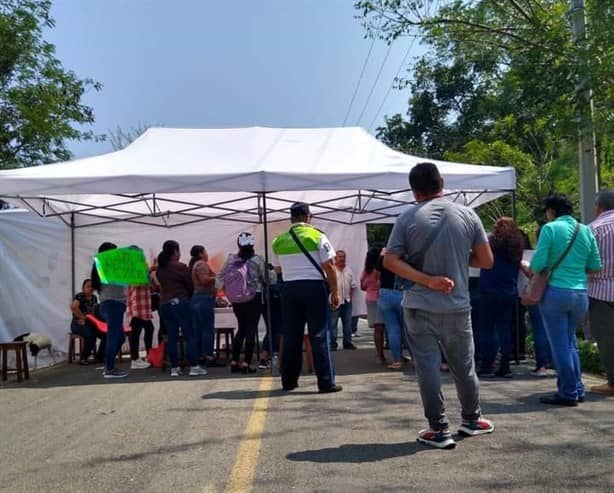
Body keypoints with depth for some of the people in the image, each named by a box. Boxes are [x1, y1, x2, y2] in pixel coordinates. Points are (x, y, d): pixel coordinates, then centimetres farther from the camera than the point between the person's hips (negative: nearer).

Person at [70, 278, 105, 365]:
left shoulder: (94, 298, 15)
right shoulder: (79, 296, -8)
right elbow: (73, 307, -27)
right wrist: (83, 317, -21)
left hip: (91, 324, 7)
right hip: (79, 324, -7)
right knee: (90, 334, -36)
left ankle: (99, 357, -3)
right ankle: (83, 358, -18)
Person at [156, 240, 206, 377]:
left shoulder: (159, 269, 7)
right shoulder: (181, 267, -9)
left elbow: (162, 285, 12)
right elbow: (190, 285, -3)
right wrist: (189, 297, 14)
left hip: (164, 304, 6)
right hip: (180, 302, -6)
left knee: (172, 336, 9)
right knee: (190, 334, 0)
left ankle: (174, 368, 11)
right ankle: (194, 367, -2)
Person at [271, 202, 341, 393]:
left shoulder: (279, 241, 6)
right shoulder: (317, 236, -3)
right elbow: (329, 266, -6)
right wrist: (335, 292, 0)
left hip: (290, 288, 3)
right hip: (315, 286, -3)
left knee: (291, 336, 10)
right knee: (319, 336, 0)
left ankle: (289, 381, 18)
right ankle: (326, 382, 2)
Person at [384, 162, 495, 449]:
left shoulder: (407, 219, -4)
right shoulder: (467, 215, 0)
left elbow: (390, 261, -11)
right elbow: (486, 261, 2)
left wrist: (427, 280, -14)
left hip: (420, 307, -2)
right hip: (457, 306, 2)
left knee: (428, 367, 5)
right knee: (463, 366, 17)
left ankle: (439, 430, 9)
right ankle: (471, 420, 33)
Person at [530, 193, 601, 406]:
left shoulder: (550, 228, -8)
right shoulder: (586, 231, 6)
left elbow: (538, 264, -14)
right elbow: (596, 266, 9)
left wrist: (530, 269, 8)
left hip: (556, 292, -5)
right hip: (581, 294, 6)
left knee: (560, 344, 3)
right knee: (570, 342, 20)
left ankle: (568, 393, 8)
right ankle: (577, 389, 23)